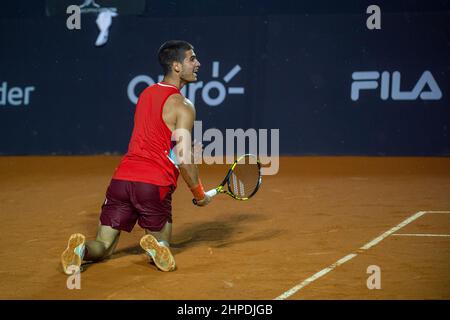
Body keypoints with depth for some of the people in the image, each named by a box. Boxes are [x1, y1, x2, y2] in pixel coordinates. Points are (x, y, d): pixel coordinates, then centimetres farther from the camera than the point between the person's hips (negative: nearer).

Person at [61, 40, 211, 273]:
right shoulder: (182, 106, -6)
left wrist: (186, 147, 26)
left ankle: (81, 248, -21)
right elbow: (184, 161, -10)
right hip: (155, 184, -5)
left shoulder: (146, 94, 17)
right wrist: (200, 195, 3)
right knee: (162, 242, 16)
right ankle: (155, 245, -18)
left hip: (122, 177, 5)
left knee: (103, 247, 11)